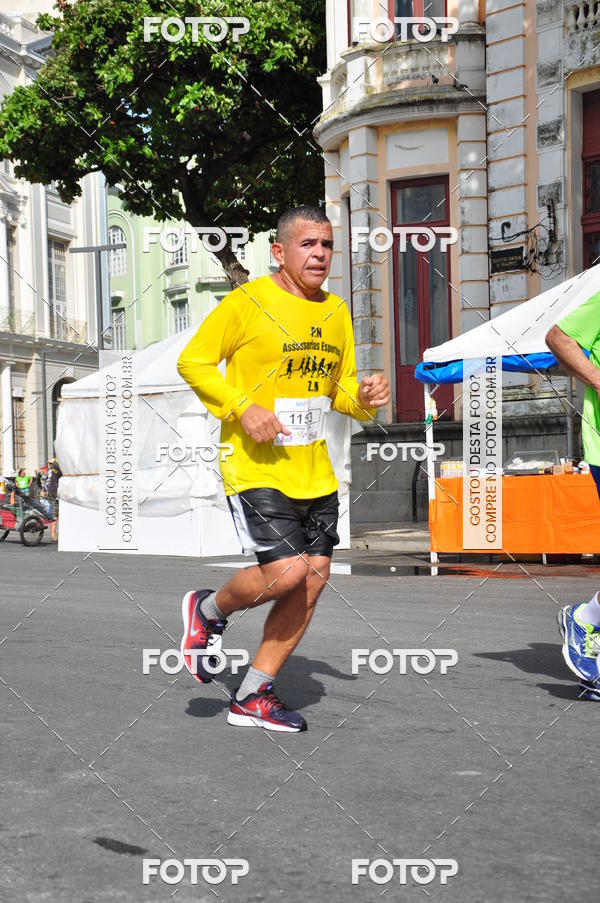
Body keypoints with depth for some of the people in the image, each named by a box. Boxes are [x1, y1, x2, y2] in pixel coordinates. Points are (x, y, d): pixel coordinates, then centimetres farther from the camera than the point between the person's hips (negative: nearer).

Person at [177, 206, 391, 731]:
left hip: (314, 471, 7)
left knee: (314, 579, 3)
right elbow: (193, 362, -6)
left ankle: (253, 697, 16)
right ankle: (209, 610, 15)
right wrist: (243, 409, -18)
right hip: (256, 466, -7)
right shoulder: (247, 302, -8)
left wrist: (365, 397, -2)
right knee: (286, 572, -18)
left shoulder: (336, 312, 12)